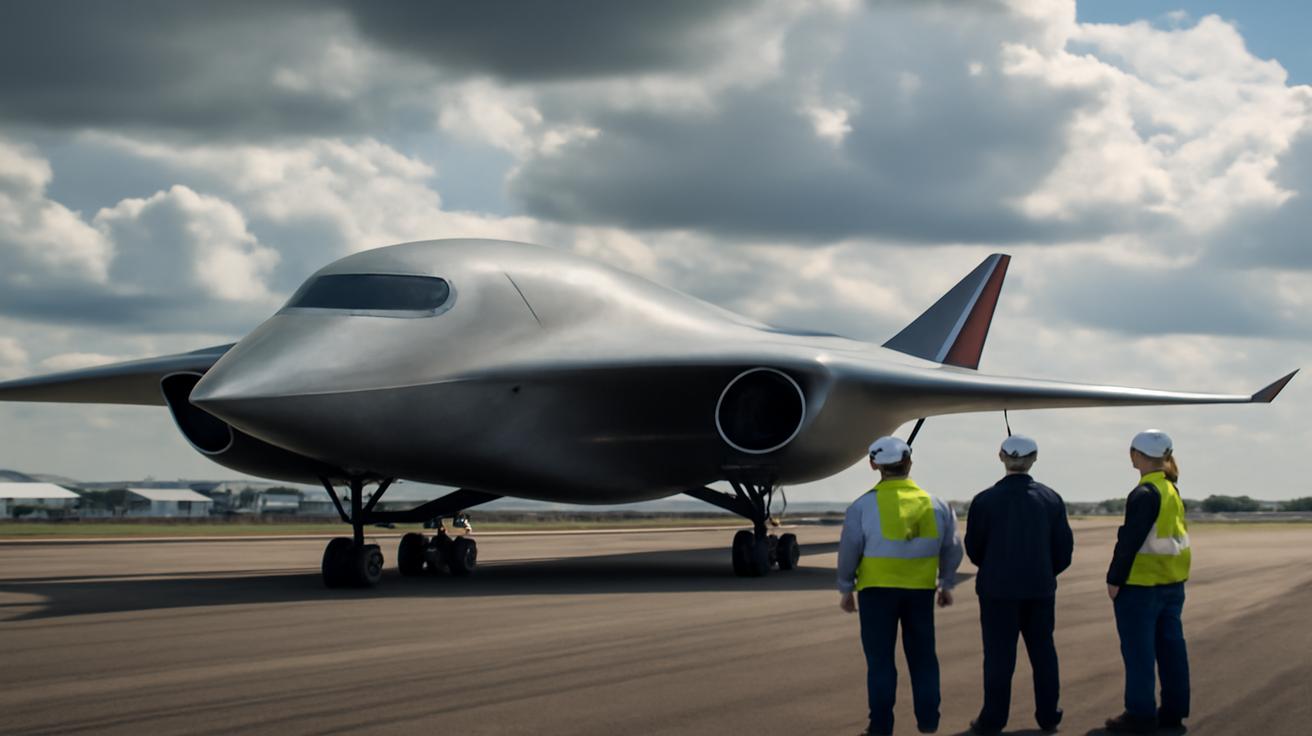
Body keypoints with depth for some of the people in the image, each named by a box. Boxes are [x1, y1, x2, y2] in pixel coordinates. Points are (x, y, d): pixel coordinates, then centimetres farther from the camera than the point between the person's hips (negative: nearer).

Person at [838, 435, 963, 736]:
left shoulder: (863, 506, -8)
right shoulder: (935, 506, 1)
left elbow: (849, 551, -4)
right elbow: (952, 549, 10)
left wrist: (845, 589, 8)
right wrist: (946, 584, 23)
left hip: (877, 590, -2)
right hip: (921, 590, 2)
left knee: (880, 658, 5)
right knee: (922, 656, 13)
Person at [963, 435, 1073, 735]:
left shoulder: (986, 500, -10)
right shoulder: (1051, 499, -2)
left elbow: (974, 548, 0)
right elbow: (1064, 548, 2)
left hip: (998, 588, -2)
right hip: (1041, 587, 2)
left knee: (999, 654, 3)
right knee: (1042, 650, 12)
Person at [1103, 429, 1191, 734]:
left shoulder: (1144, 495, -17)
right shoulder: (1172, 491, 10)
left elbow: (1130, 541, -19)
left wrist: (1115, 579, -13)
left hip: (1141, 583, -9)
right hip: (1172, 583, 9)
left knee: (1139, 650, -2)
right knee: (1170, 646, 12)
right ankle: (1173, 710, 16)